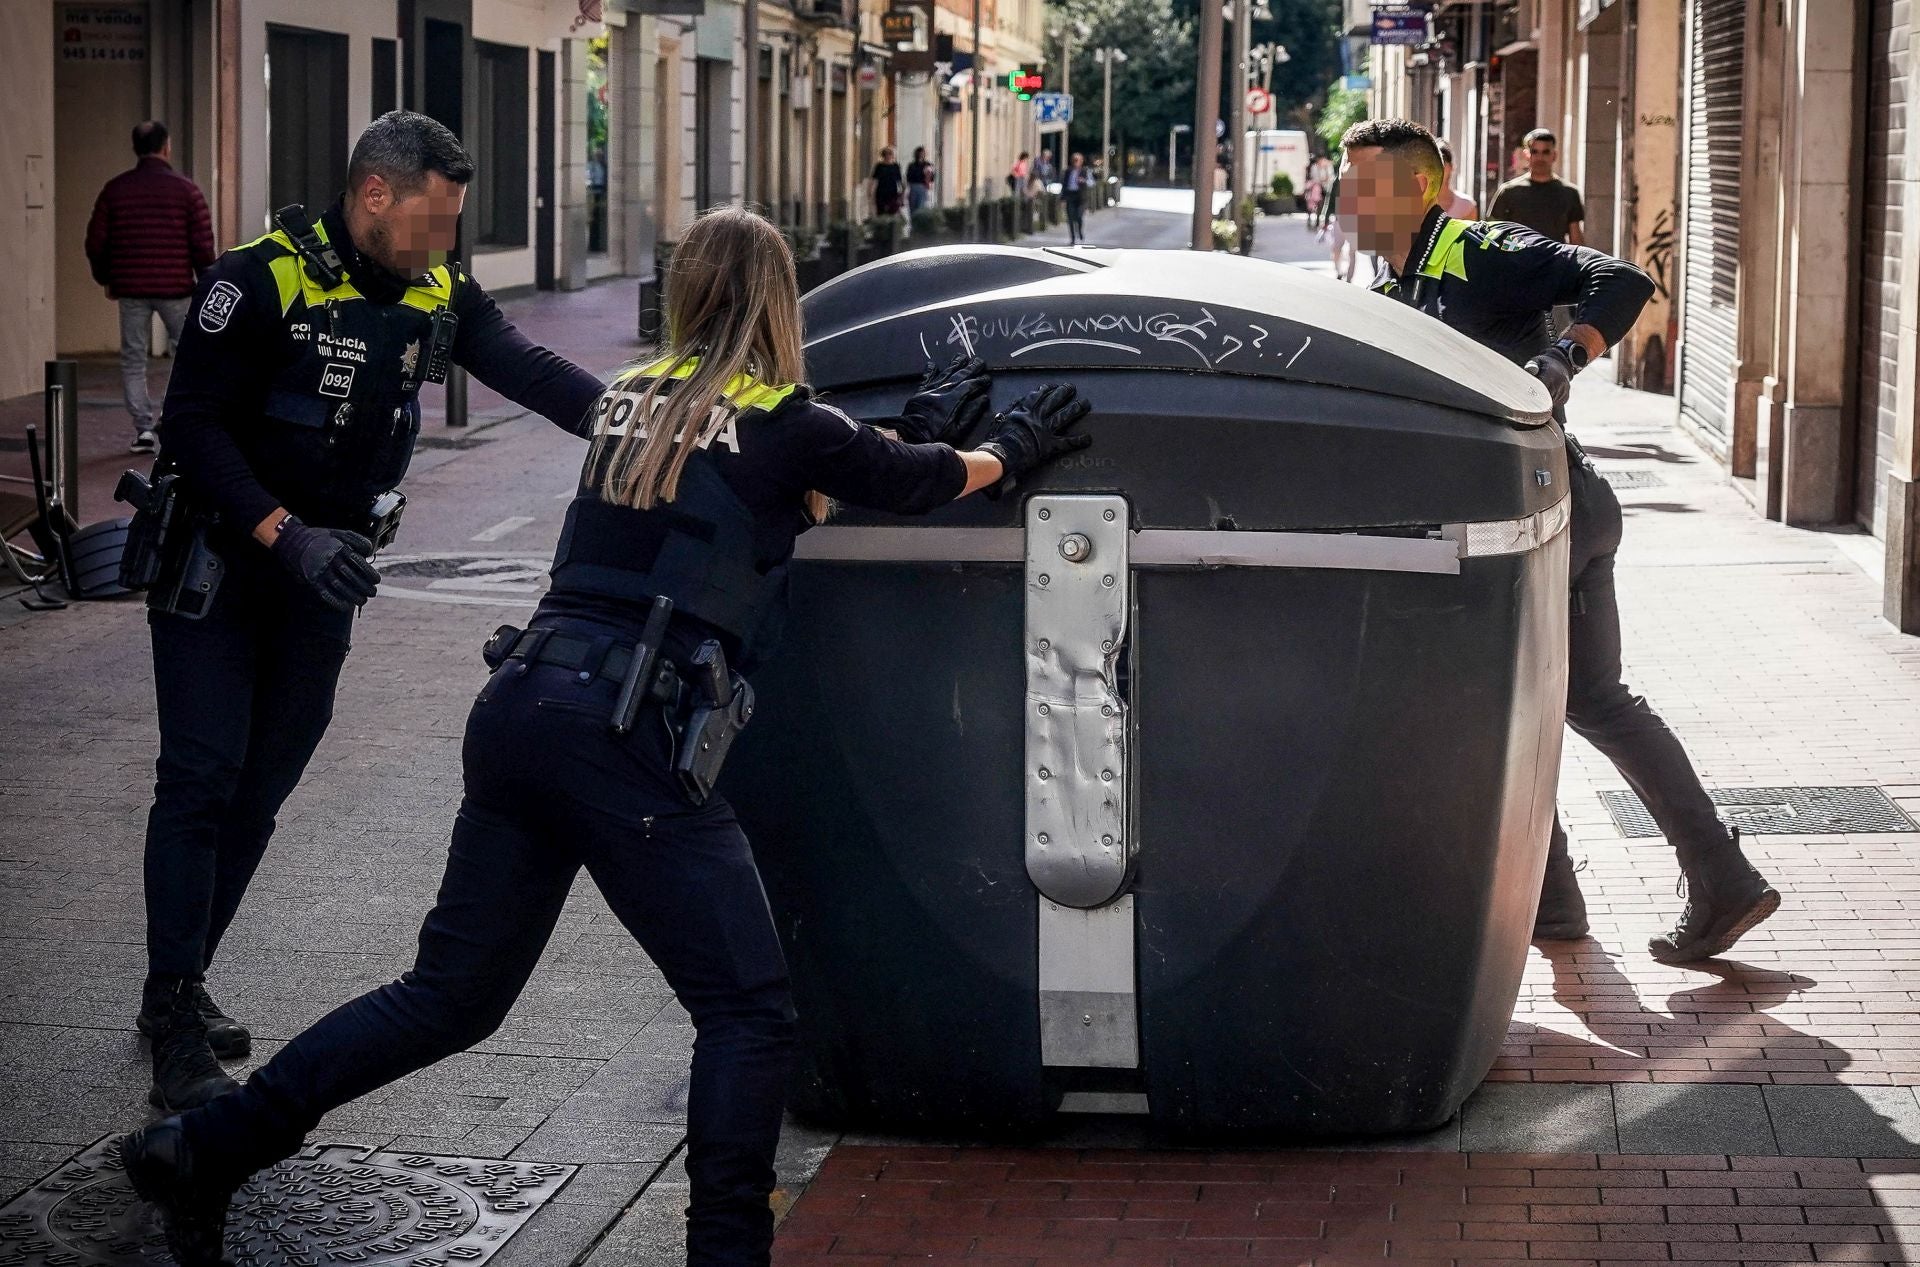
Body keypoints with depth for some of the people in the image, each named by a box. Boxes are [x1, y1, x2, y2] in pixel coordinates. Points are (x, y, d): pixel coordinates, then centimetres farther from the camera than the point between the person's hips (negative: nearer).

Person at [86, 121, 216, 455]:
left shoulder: (115, 189, 2)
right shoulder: (185, 189, -5)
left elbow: (96, 241, 4)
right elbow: (203, 243, -6)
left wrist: (105, 278, 18)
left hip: (130, 288, 2)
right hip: (175, 288, -2)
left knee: (133, 359, 9)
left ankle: (143, 429, 3)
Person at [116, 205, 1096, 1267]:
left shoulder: (631, 401, 17)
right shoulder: (779, 422, -1)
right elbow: (920, 483, 16)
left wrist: (915, 428, 41)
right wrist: (1011, 449, 37)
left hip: (517, 704, 7)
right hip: (625, 737, -7)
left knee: (451, 995, 15)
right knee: (748, 1011, 1)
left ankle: (203, 1150, 15)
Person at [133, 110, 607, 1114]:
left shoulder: (437, 295, -1)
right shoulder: (263, 282, -20)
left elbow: (526, 369, -12)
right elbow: (193, 426, -20)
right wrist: (285, 534, -29)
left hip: (325, 569, 6)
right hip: (217, 559, -6)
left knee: (261, 787, 10)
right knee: (203, 777, -10)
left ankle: (180, 985, 24)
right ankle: (176, 1030, -9)